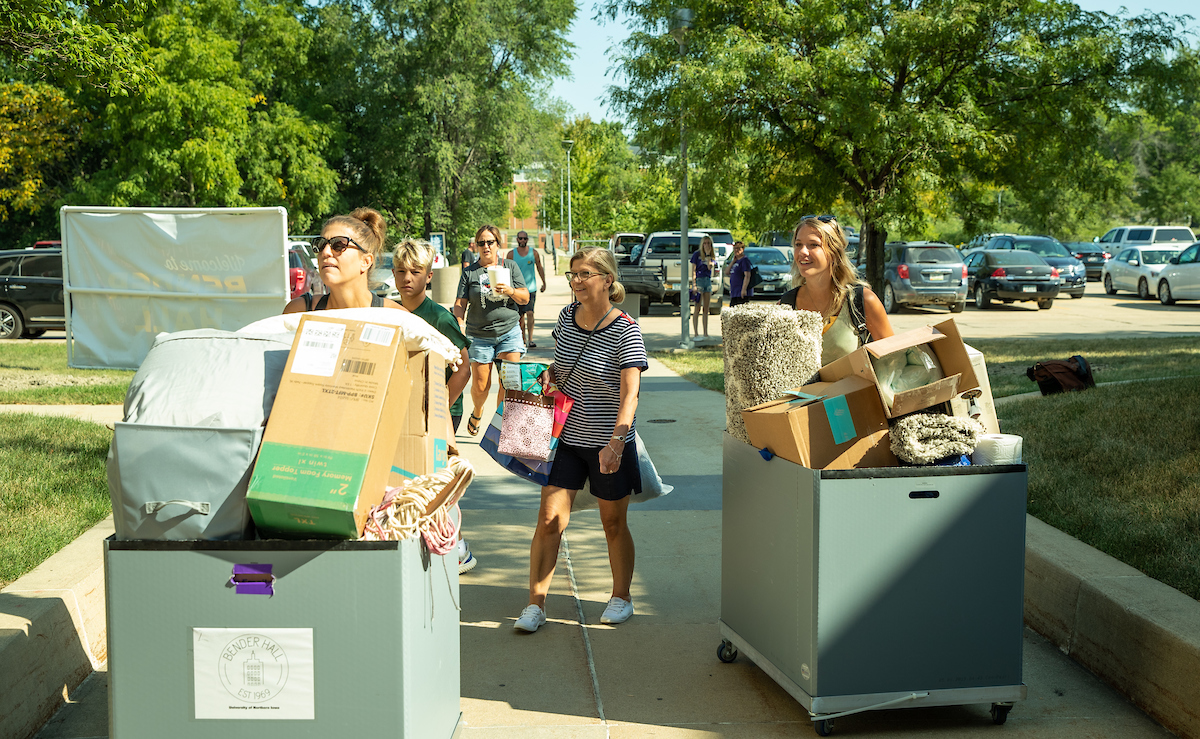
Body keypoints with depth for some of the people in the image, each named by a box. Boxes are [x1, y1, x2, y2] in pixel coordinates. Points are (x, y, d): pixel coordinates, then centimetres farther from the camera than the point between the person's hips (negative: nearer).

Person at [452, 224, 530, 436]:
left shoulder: (510, 266, 8)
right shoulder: (469, 272, 4)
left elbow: (525, 298, 7)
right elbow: (460, 304, 1)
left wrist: (510, 291, -14)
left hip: (509, 331, 1)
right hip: (479, 335, 0)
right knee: (480, 385, 3)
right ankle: (477, 412, 33)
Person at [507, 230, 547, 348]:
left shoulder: (534, 253, 2)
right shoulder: (511, 254, 2)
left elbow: (539, 268, 12)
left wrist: (544, 283, 14)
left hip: (531, 288, -1)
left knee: (530, 313, -15)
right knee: (520, 316, 8)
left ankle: (530, 339, -15)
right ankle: (523, 339, 21)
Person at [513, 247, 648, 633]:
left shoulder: (625, 330, -15)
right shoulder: (567, 316, 3)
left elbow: (630, 393, -22)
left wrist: (616, 441, -34)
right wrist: (547, 375, -2)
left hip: (608, 442, -4)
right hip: (566, 435, 4)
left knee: (614, 524, 10)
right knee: (549, 519, -1)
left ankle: (621, 597, 30)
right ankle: (536, 604, 7)